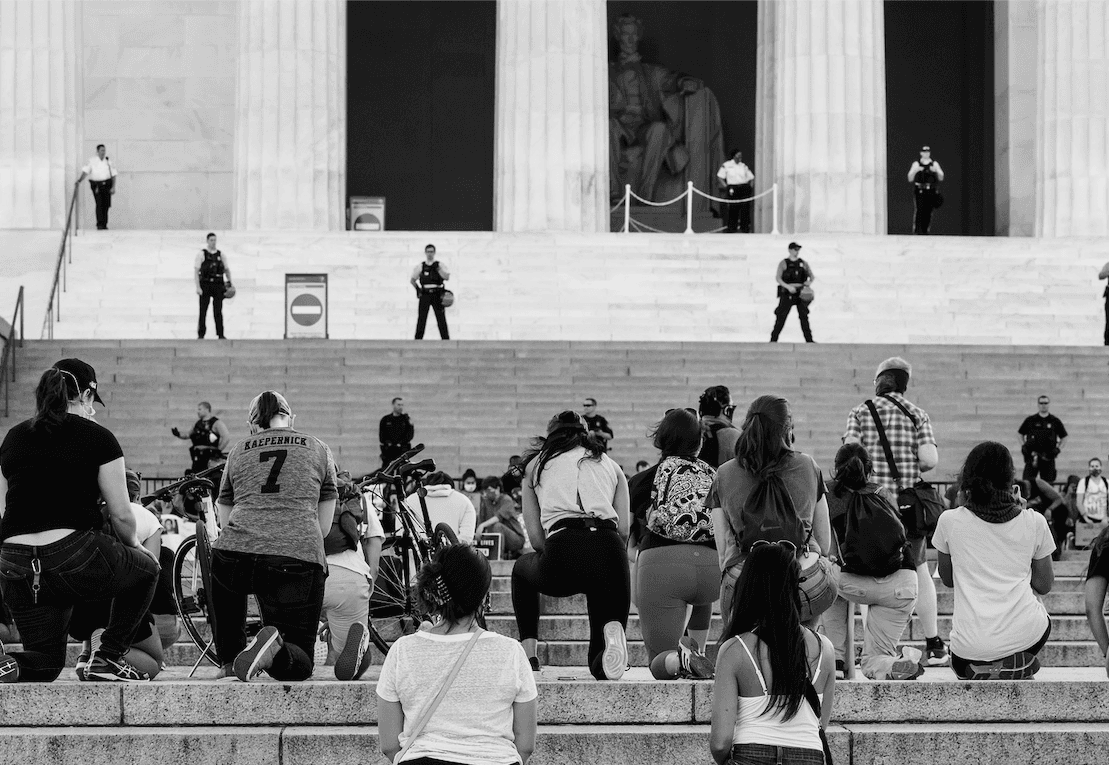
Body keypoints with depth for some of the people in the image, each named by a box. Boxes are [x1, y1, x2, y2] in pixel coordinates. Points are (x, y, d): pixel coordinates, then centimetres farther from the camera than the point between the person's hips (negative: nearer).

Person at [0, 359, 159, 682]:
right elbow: (121, 514, 1)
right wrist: (134, 546, 23)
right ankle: (108, 658, 15)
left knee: (45, 662, 22)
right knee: (146, 569, 27)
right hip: (74, 555, -4)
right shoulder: (97, 437, 1)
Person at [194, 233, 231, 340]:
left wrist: (229, 283, 5)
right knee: (203, 312, 0)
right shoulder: (201, 254, 1)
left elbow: (227, 270, 17)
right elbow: (196, 271, -4)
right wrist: (198, 287, -12)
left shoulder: (221, 255, 10)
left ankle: (220, 334, 1)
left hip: (218, 285, 2)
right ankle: (201, 335, 5)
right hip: (205, 285, -2)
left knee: (218, 312, 0)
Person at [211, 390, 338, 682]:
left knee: (225, 581, 41)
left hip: (236, 556, 2)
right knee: (300, 663, 8)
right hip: (300, 557, -2)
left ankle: (230, 660, 29)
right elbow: (324, 526, 19)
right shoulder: (318, 449, 20)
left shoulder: (238, 451, 22)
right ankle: (275, 648, -25)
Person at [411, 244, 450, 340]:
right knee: (421, 319, -3)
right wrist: (418, 289, 5)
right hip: (425, 295, 1)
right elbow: (412, 280, 15)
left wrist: (438, 269, -17)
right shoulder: (421, 266, 8)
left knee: (441, 319, -2)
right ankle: (418, 339, -1)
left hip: (437, 295, -1)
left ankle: (446, 339, -1)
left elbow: (447, 277, -8)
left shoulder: (439, 265, 5)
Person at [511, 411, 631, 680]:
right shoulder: (610, 465, 28)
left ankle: (528, 655, 23)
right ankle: (612, 628, -21)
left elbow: (535, 537, 16)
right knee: (604, 667, 14)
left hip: (562, 557, -1)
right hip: (609, 552, 1)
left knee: (523, 568, 38)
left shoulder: (537, 464, 25)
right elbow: (623, 529, 15)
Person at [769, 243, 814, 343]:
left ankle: (809, 340, -4)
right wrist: (788, 287, -22)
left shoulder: (803, 263, 11)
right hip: (787, 294, -2)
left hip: (800, 293, 2)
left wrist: (809, 282, -12)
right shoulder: (784, 263, 2)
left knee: (804, 316, -5)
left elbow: (812, 277, 12)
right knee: (781, 317, -5)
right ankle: (773, 339, 0)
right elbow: (778, 278, -8)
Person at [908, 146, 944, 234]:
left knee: (928, 213, 1)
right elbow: (910, 179, 3)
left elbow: (941, 178, 5)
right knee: (918, 211, -13)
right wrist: (915, 170, -15)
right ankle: (916, 231, -14)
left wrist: (936, 171, -15)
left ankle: (925, 231, 8)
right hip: (919, 191, -2)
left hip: (931, 191, 2)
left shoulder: (934, 164, 10)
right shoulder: (916, 164, 8)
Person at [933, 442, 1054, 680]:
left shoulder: (950, 521, -2)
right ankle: (1019, 663, 17)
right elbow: (1044, 586, 12)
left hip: (972, 646, 0)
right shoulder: (1033, 522, -1)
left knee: (962, 664, 35)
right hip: (1024, 637, 0)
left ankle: (978, 669, 10)